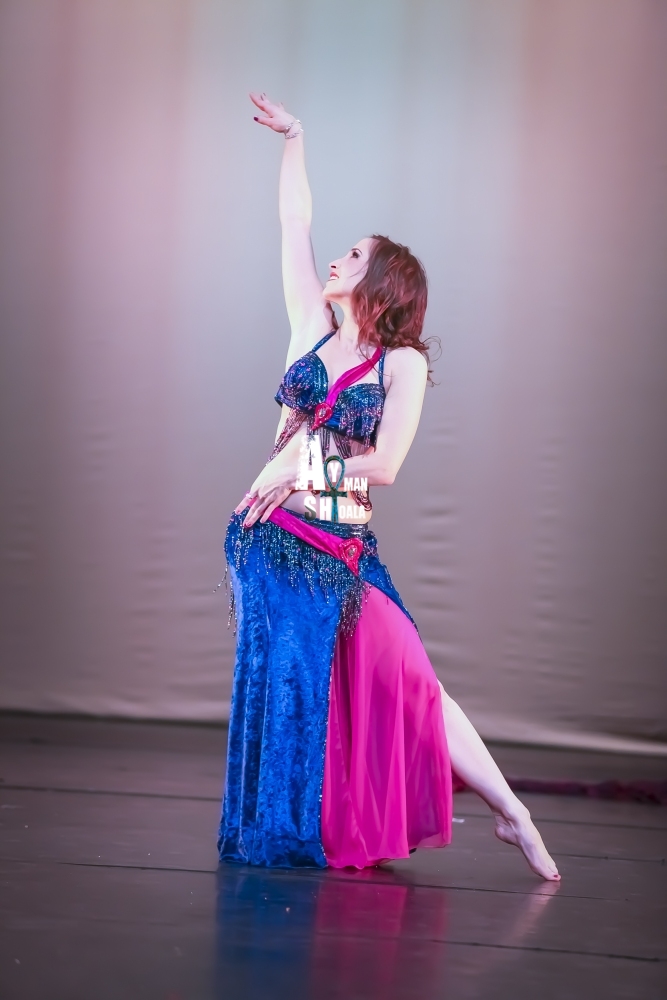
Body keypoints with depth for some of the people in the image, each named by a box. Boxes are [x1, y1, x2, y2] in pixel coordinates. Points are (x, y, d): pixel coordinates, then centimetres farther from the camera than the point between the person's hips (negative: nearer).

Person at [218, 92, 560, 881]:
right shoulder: (314, 330, 8)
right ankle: (291, 835, 16)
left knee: (403, 675, -6)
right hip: (274, 542, 3)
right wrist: (293, 142, 16)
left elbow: (384, 465, -11)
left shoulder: (402, 364, -1)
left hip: (341, 550, -3)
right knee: (285, 682, 3)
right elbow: (295, 225, 12)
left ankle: (512, 815, 0)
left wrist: (300, 459, -13)